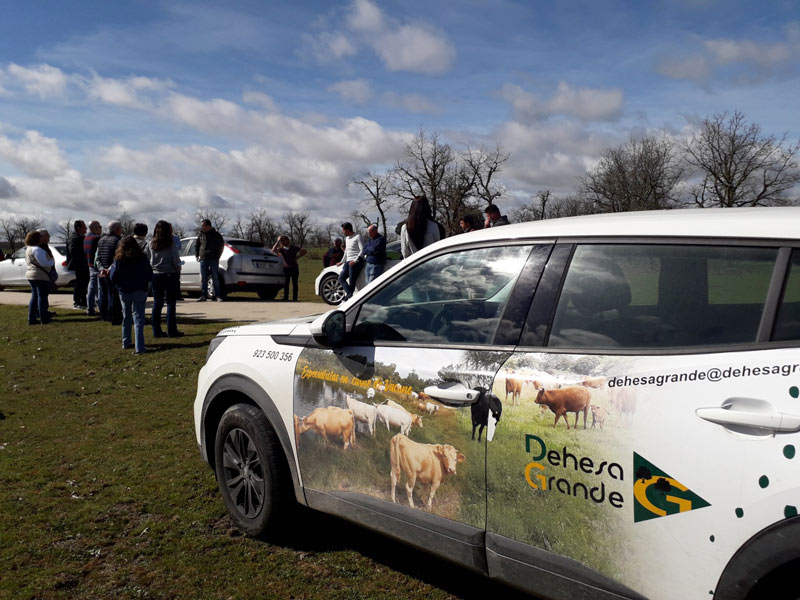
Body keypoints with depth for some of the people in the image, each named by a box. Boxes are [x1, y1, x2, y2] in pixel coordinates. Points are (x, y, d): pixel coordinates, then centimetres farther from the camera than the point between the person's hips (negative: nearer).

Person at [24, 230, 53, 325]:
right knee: (42, 297, -3)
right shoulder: (37, 249, -17)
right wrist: (52, 261, -6)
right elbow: (43, 263, -22)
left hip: (31, 275, 10)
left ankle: (31, 319, 13)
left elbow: (27, 264, 22)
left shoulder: (28, 249, 15)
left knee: (34, 297, 13)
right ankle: (44, 319, 0)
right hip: (40, 276, -10)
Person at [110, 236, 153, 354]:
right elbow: (150, 276, -4)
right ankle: (139, 347, -13)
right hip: (139, 291, -2)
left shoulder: (118, 259, -5)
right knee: (138, 318, -4)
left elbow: (113, 277, -3)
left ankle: (126, 343, 30)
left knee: (126, 318, 20)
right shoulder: (142, 258, -8)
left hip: (124, 292, 2)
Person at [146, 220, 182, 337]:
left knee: (157, 304, 10)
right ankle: (171, 331, 2)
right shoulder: (171, 243, -10)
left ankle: (156, 331, 12)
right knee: (171, 303, 1)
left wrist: (150, 270, 14)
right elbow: (176, 260, -11)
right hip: (170, 275, -4)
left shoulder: (151, 244, 2)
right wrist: (178, 271, 4)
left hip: (155, 276, 4)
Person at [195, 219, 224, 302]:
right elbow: (197, 245, 21)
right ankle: (203, 295, 8)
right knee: (203, 278, 3)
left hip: (214, 259, -4)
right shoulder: (200, 235, 10)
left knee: (215, 278, -2)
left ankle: (217, 296, 1)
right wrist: (196, 255, 9)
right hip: (203, 259, 4)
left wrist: (217, 256, 0)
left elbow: (221, 245, 5)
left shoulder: (216, 234, -1)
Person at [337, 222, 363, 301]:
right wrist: (342, 262, 31)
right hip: (348, 262, 9)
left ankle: (349, 297, -5)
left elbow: (362, 250, -13)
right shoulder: (346, 238, 21)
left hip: (355, 263, -9)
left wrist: (355, 261, -19)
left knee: (352, 282, -9)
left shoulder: (357, 237, -6)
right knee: (341, 278, -1)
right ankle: (349, 294, -6)